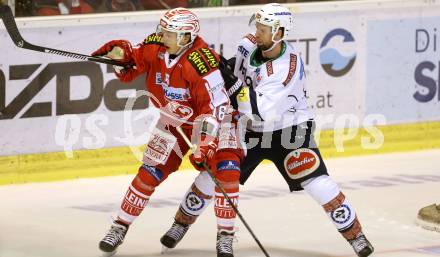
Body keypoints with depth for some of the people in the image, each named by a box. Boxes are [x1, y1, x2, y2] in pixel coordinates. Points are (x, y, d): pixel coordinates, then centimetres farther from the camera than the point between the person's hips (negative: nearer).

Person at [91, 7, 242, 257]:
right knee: (151, 172, -1)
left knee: (226, 169, -19)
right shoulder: (155, 46, -15)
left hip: (210, 117, -4)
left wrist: (204, 146, -37)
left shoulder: (201, 63, -33)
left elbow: (213, 107, -32)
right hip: (174, 119, 4)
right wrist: (121, 54, -16)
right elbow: (131, 68, 6)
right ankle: (120, 227, 12)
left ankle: (225, 236, -8)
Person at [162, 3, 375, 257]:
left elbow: (261, 110, -37)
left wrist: (232, 81, -37)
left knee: (319, 184, -15)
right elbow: (236, 69, 11)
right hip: (251, 130, 6)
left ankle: (355, 235, -1)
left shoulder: (288, 67, -30)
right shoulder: (251, 43, -11)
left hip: (289, 130, -6)